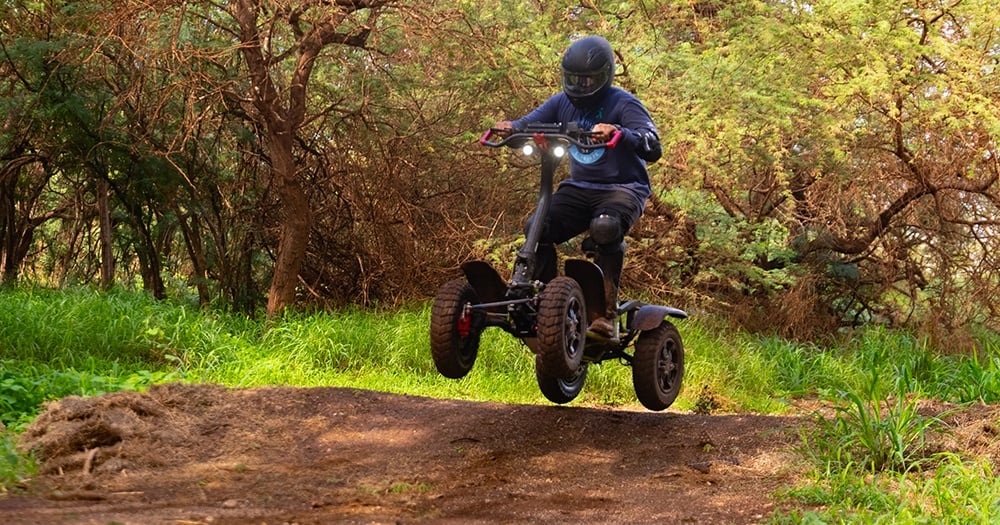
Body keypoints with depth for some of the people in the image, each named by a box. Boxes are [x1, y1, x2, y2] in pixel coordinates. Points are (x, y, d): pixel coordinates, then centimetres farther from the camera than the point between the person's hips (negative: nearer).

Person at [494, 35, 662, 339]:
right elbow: (529, 123, 1)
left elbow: (653, 149, -21)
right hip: (579, 187, 5)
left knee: (605, 227, -37)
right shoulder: (563, 102, 10)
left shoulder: (623, 104, -8)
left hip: (623, 187, -5)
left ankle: (608, 314, -31)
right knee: (536, 228, -20)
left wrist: (618, 132, -40)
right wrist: (510, 127, -24)